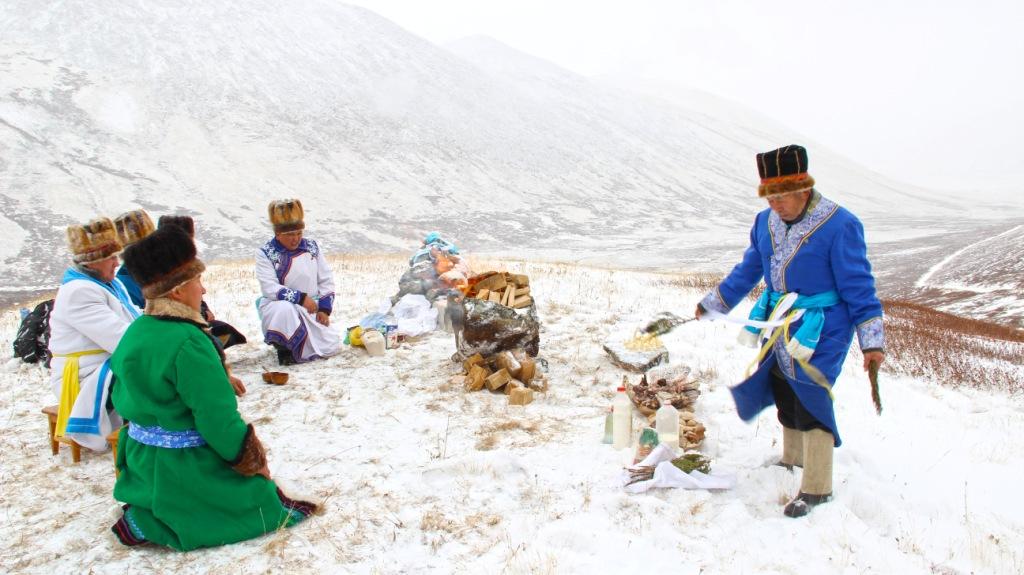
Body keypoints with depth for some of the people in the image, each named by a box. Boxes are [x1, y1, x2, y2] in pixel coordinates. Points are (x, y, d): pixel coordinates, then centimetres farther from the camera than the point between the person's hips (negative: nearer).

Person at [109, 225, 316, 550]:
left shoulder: (134, 334, 3)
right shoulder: (189, 343, -25)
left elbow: (121, 399, 14)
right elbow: (218, 418, -24)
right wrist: (253, 460, -9)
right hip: (184, 464, -10)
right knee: (262, 500, 1)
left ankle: (146, 508, 10)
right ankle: (151, 523, -6)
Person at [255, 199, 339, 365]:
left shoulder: (312, 247, 6)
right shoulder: (265, 253, -7)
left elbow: (326, 281, 7)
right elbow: (270, 288, -17)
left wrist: (324, 309, -5)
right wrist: (301, 298, -24)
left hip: (310, 309, 4)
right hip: (278, 306, -4)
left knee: (332, 346, -12)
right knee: (285, 309, -41)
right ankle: (284, 346, -12)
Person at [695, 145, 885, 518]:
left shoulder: (840, 226, -16)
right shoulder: (766, 222, 3)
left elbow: (859, 287, -13)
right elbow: (748, 271, 15)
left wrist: (871, 341, -14)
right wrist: (712, 305, 20)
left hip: (820, 332, -7)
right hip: (780, 329, 7)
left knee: (810, 403, -7)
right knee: (785, 399, 17)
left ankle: (816, 488, 6)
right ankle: (793, 459, 39)